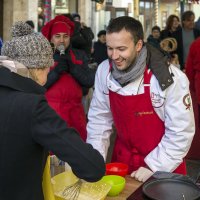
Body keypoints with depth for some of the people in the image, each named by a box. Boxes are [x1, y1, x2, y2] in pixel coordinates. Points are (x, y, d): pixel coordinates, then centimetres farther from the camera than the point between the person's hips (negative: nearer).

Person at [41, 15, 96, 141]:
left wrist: (72, 66, -11)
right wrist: (55, 71, -17)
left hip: (74, 112, 2)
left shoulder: (79, 55, 9)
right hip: (50, 112, -2)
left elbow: (90, 81, -1)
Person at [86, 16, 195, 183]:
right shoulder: (104, 71, -11)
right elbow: (99, 118, -2)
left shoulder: (171, 78, -23)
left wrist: (154, 167, -17)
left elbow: (181, 132, -18)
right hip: (122, 159, 4)